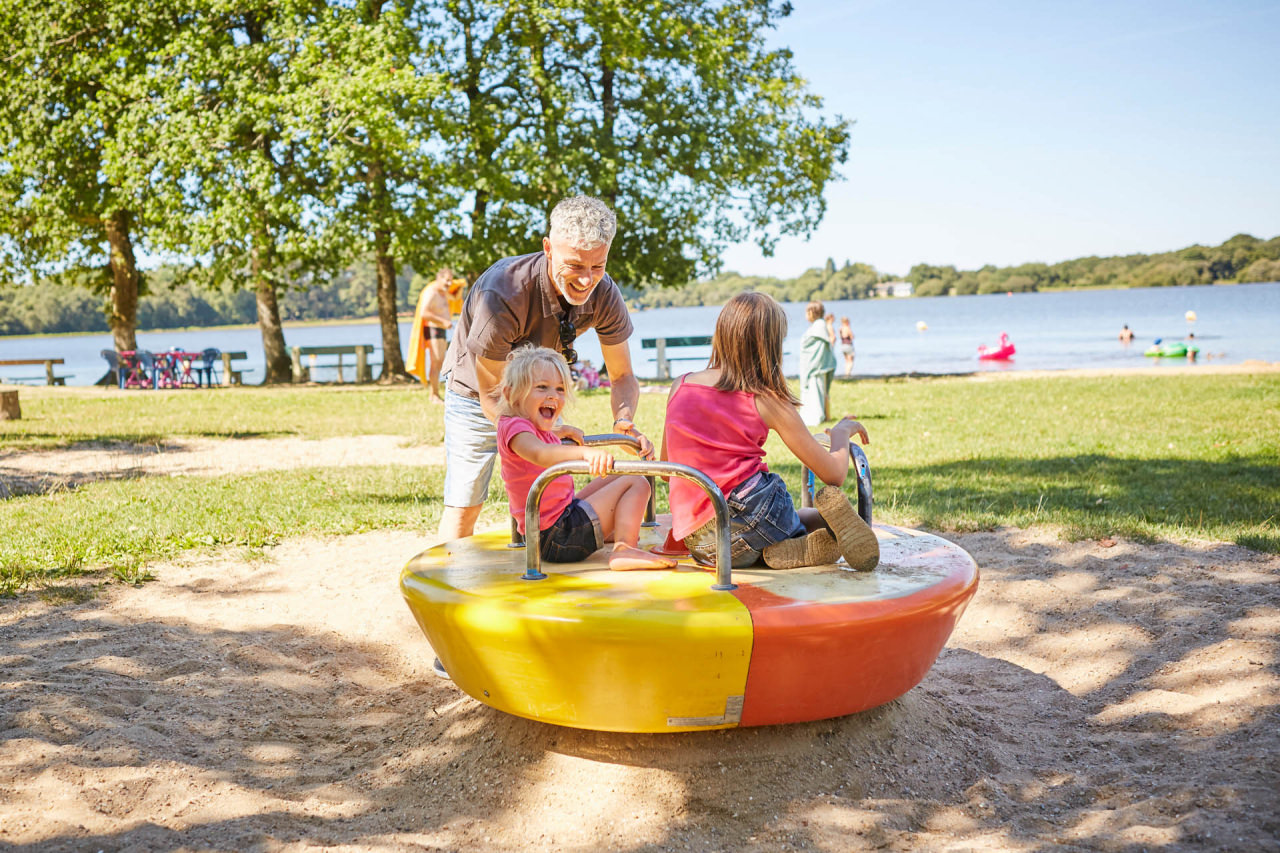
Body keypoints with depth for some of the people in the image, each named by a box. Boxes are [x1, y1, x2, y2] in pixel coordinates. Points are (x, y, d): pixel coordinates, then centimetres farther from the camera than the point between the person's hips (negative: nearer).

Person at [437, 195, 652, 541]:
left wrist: (624, 421, -37)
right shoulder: (501, 294, -38)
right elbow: (491, 395, -30)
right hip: (477, 388, -4)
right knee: (464, 506, -5)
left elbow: (623, 376, -14)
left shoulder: (604, 295, -24)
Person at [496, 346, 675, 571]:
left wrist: (561, 431, 41)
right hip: (557, 539, -11)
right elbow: (538, 453, -45)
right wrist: (585, 452, -59)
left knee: (617, 477, 27)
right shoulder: (514, 426, -19)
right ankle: (624, 548, -28)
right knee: (636, 482, -12)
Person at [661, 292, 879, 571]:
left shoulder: (680, 387, 12)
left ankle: (780, 549, -11)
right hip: (747, 513, -5)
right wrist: (842, 432, 25)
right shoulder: (768, 401, 0)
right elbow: (834, 475, 4)